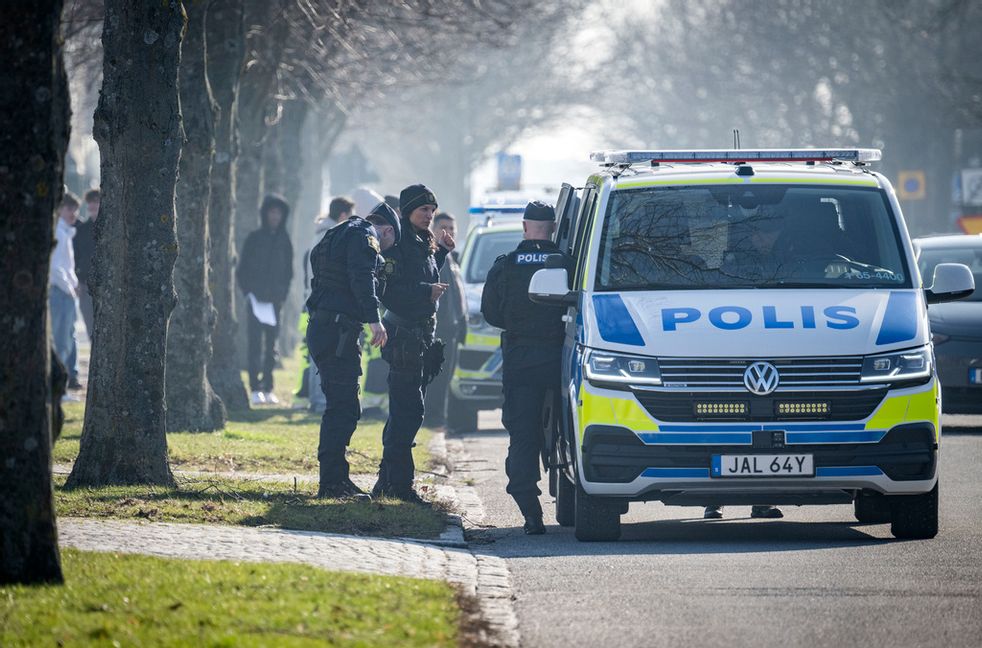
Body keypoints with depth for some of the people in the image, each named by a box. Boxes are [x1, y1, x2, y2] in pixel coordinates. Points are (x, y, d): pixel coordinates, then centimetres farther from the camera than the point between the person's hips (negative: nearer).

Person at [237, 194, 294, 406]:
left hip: (275, 300, 3)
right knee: (256, 344, -7)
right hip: (256, 299, -3)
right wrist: (248, 292, -8)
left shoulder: (284, 241, 9)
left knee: (271, 346, 6)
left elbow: (288, 270, 15)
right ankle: (255, 389, -8)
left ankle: (268, 389, 11)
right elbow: (241, 269, 2)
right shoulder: (254, 239, 0)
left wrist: (282, 294, 2)